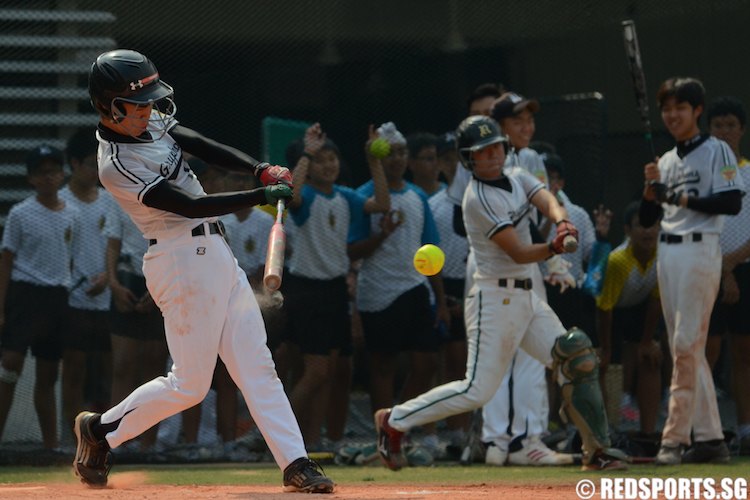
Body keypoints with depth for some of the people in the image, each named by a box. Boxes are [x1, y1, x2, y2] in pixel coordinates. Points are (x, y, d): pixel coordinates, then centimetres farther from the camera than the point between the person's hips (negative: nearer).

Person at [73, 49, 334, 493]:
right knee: (190, 383, -1)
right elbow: (190, 206, -22)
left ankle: (296, 464, 1)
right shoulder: (118, 165, -20)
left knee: (256, 367, 3)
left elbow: (204, 147, 3)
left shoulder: (148, 122, 7)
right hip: (184, 262, -9)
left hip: (215, 253, 9)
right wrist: (263, 195, -22)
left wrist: (262, 170, -13)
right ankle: (101, 431, 17)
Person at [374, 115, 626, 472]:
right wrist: (555, 248, -36)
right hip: (495, 298, -8)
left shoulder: (517, 179, 10)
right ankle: (395, 421, 2)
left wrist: (562, 223, -32)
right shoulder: (478, 199, -16)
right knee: (478, 390, -11)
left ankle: (596, 451, 11)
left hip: (526, 295, 8)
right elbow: (518, 253, -20)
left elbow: (548, 201, -10)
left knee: (577, 361, 3)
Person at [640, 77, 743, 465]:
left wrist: (685, 199, -16)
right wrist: (651, 190, -2)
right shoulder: (666, 161, 17)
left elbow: (732, 203, -13)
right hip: (667, 253, 8)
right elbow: (646, 219, 17)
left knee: (686, 344, -13)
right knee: (687, 348, 6)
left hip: (700, 250, -8)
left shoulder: (716, 151, -2)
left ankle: (675, 436, -15)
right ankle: (709, 437, 9)